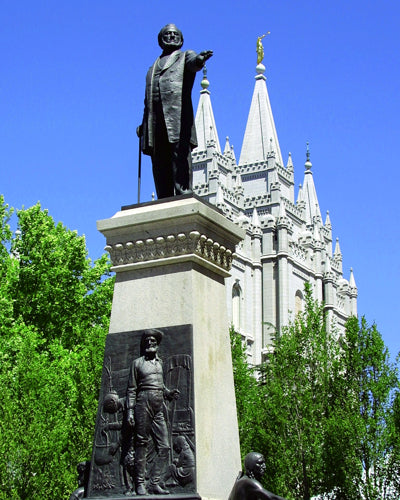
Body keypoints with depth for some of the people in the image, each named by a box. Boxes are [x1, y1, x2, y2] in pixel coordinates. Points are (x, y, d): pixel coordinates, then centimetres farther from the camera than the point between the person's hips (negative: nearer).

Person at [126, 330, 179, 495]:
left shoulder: (160, 362, 20)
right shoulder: (137, 363, 7)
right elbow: (131, 389, 5)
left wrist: (169, 393, 8)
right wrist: (130, 410, -4)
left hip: (159, 408, 5)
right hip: (143, 403, -5)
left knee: (164, 447, -3)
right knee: (141, 444, -5)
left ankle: (155, 483, 1)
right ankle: (140, 484, -3)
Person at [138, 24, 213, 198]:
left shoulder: (185, 56, 19)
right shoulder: (153, 67, 32)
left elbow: (193, 63, -7)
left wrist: (200, 59, -32)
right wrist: (143, 125, 16)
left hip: (177, 112, -4)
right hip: (156, 121, 5)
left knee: (180, 154, -17)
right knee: (159, 162, -4)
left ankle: (184, 195, -24)